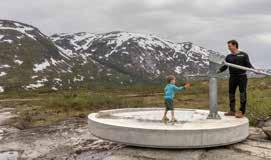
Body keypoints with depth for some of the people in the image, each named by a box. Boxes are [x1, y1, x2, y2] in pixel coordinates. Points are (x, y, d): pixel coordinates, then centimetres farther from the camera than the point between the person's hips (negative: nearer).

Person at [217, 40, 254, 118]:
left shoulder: (244, 55, 1)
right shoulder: (229, 57, 10)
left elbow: (248, 65, -1)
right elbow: (224, 67, 10)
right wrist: (218, 71, -4)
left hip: (242, 77, -4)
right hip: (232, 77, 4)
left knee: (242, 94, -2)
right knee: (231, 93, 6)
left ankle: (241, 112, 4)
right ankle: (232, 111, 18)